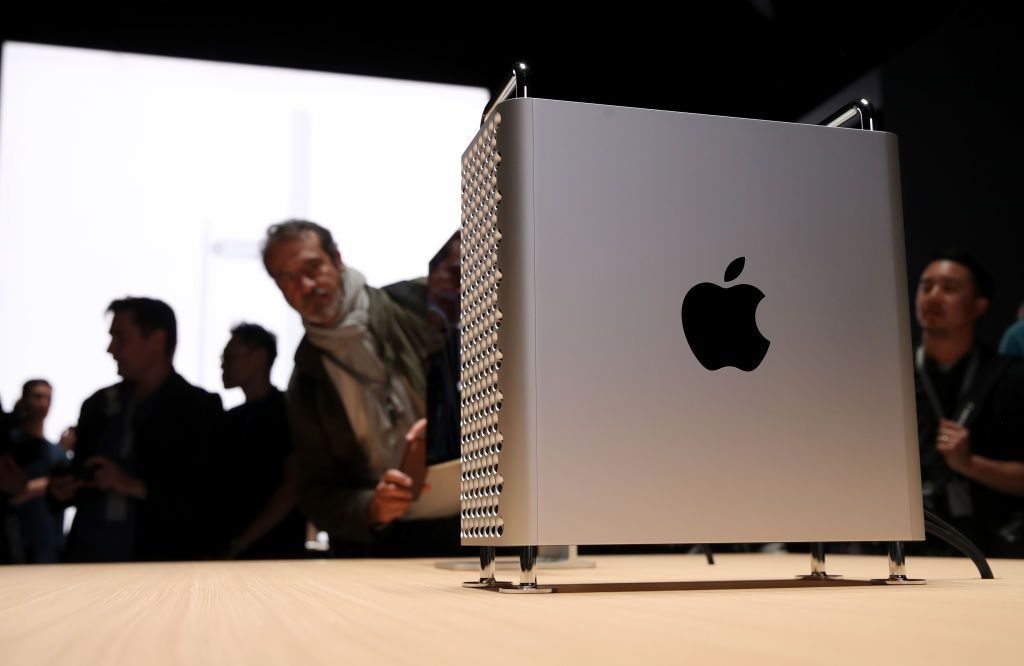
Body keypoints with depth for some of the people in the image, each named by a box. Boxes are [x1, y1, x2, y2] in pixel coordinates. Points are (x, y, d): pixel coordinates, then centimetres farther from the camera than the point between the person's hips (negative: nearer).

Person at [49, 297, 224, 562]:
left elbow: (209, 499, -9)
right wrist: (63, 488, -1)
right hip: (89, 555, 5)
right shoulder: (100, 404, 14)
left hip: (160, 563, -5)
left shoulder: (201, 409, -3)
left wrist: (137, 487, -19)